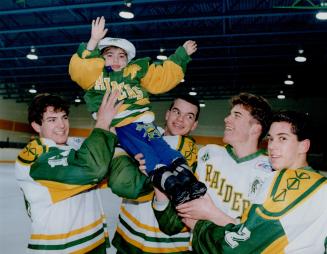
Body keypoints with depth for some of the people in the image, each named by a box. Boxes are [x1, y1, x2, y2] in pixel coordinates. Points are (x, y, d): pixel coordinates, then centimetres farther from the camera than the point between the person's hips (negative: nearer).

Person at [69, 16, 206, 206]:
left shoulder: (137, 72, 25)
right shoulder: (96, 74, 16)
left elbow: (163, 76, 27)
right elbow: (79, 68, -4)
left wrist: (182, 55, 28)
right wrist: (94, 41, -10)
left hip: (141, 122, 4)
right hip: (117, 127, -3)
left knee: (160, 147, -17)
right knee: (142, 151, -25)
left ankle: (185, 178, -30)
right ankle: (171, 185, -38)